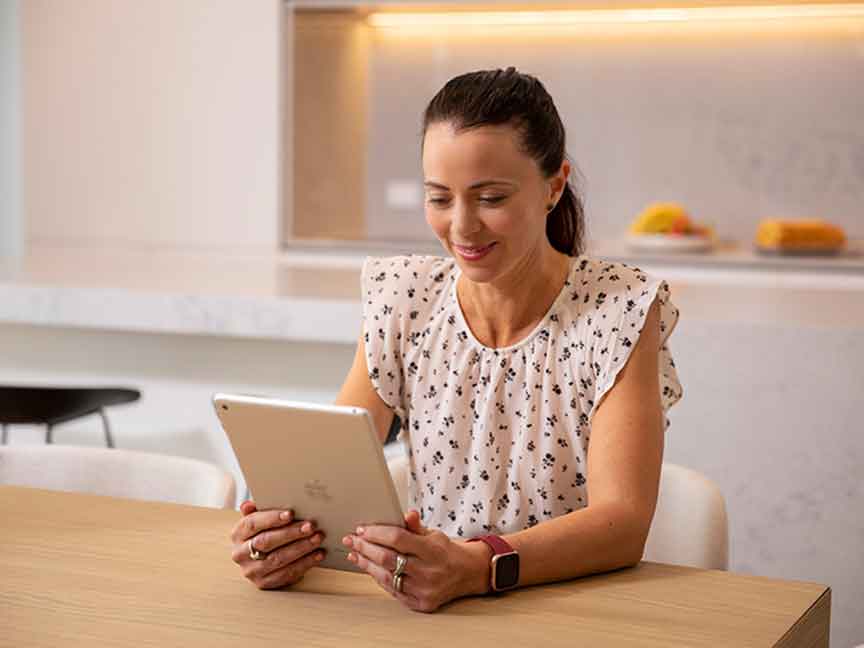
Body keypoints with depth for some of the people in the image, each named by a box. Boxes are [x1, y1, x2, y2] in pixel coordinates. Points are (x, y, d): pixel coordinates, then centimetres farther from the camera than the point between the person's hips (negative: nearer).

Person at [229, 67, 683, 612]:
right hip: (431, 616, 3)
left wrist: (477, 566, -33)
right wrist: (279, 528, -24)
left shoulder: (621, 313, -9)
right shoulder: (402, 302, 1)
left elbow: (623, 520, -18)